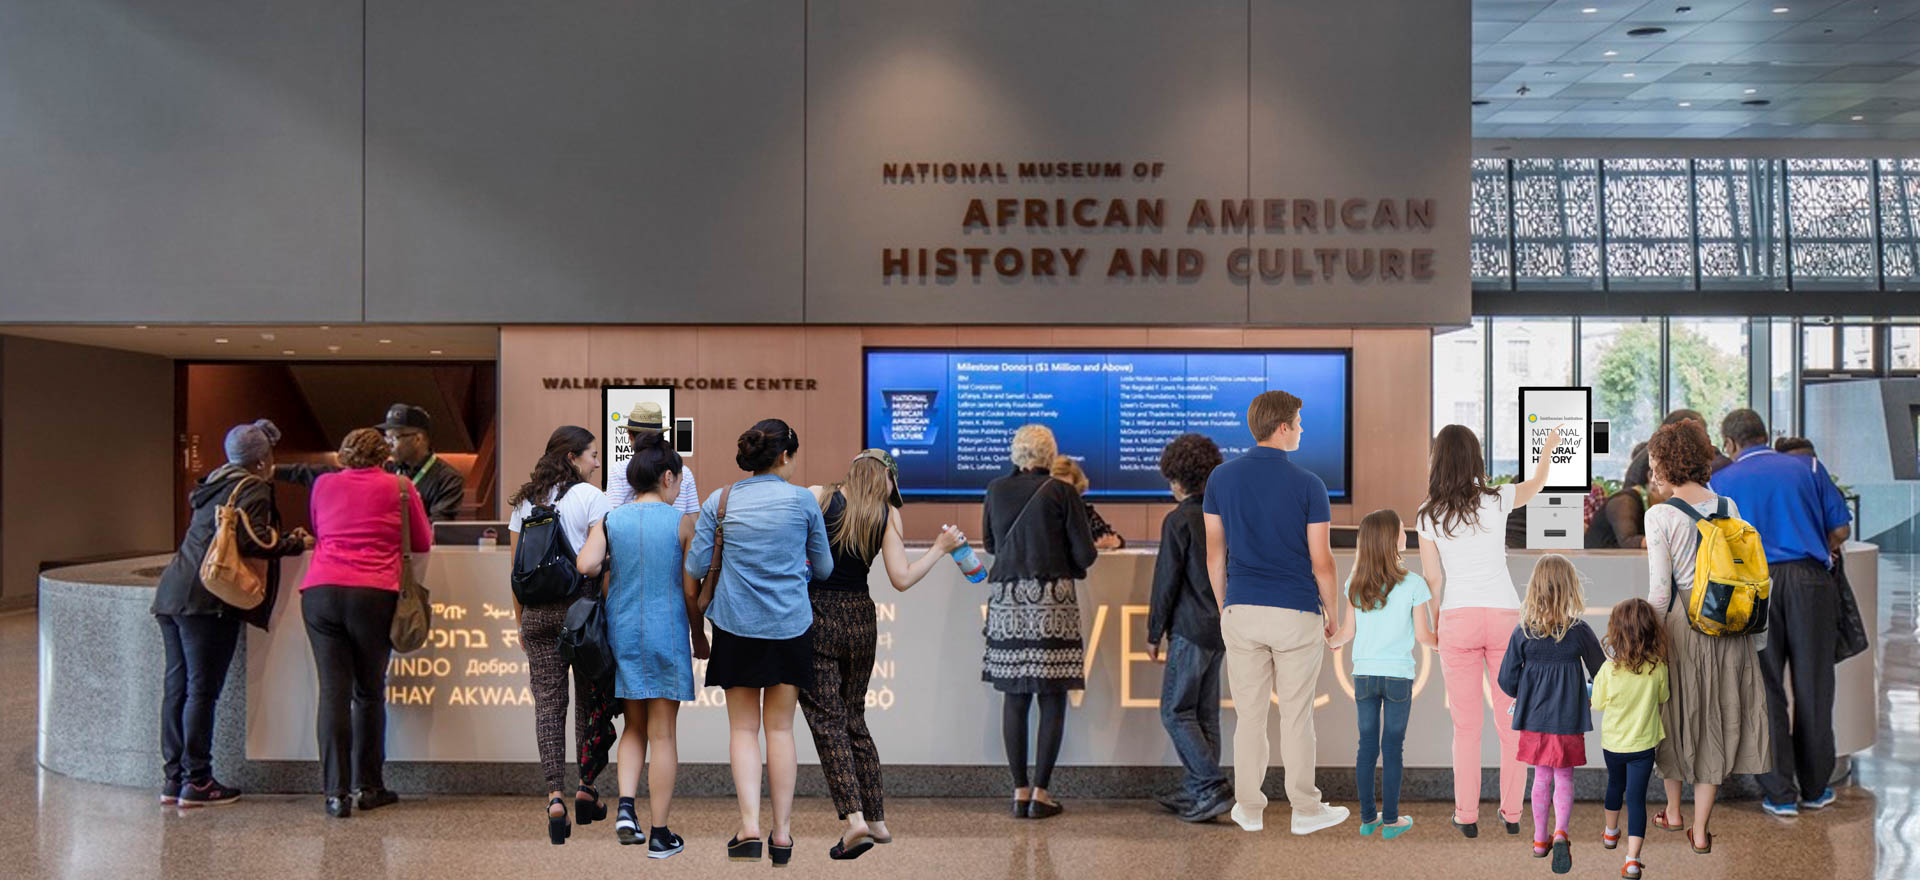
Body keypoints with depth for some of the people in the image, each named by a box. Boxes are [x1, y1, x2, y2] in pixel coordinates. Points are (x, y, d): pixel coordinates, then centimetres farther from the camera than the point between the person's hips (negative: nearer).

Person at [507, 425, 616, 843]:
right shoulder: (591, 497, -4)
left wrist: (520, 621, 17)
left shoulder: (524, 501, 11)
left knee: (547, 703, 3)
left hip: (537, 612, 4)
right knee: (592, 699, 10)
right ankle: (586, 787, 17)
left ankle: (555, 796, -4)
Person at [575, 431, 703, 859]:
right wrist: (700, 637, 9)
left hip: (622, 632, 3)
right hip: (667, 634, -3)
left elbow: (586, 566, -15)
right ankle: (659, 833, 10)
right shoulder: (682, 524, -7)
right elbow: (691, 590, -5)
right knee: (663, 734, 5)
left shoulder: (609, 520, 0)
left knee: (634, 727, 19)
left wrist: (609, 570, 8)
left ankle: (625, 807, 1)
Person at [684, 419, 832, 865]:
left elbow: (695, 566, -1)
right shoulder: (803, 500, -3)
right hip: (791, 626, 0)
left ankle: (750, 826, -3)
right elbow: (823, 567, 6)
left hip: (736, 626, 0)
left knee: (743, 728, 9)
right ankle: (782, 832, 11)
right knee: (780, 727, 9)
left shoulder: (719, 501, -1)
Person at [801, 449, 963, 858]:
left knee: (827, 720, -3)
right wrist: (940, 549, 11)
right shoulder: (888, 515, 3)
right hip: (860, 621, 3)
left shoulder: (816, 497, -1)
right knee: (854, 719, 16)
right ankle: (877, 820, 19)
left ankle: (854, 817, -14)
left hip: (815, 617, -3)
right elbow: (902, 579, -1)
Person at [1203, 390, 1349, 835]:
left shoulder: (1222, 477, 1)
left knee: (1248, 714, 9)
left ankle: (1249, 808, 16)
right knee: (1296, 715, 6)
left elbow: (1215, 552, 4)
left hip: (1241, 611, 3)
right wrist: (1330, 613, 7)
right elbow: (1321, 560, -6)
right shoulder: (1307, 484, -8)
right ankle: (1304, 809, 15)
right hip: (1297, 614, -2)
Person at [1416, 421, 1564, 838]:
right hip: (1505, 615, 0)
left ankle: (1467, 815, 10)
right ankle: (1512, 812, 17)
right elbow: (1536, 482, 21)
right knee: (1511, 720, 11)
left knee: (1466, 724, 6)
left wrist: (1436, 628, 14)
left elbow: (1433, 579, 2)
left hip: (1458, 617, 0)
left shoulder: (1429, 515, -2)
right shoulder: (1498, 501, -1)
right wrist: (1548, 448, 40)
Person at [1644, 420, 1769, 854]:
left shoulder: (1660, 515, -13)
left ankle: (1673, 811, 32)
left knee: (1677, 712, 16)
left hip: (1681, 622, -4)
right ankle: (1700, 830, 15)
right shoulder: (1729, 506, 1)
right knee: (1716, 720, 10)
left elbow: (1660, 590, -13)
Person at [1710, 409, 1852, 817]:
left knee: (1766, 690, 6)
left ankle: (1780, 794, 9)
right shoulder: (1807, 468, 12)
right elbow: (1840, 529, 8)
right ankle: (1815, 788, 21)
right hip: (1810, 580, 1)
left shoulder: (1721, 482, 9)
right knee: (1813, 686, 11)